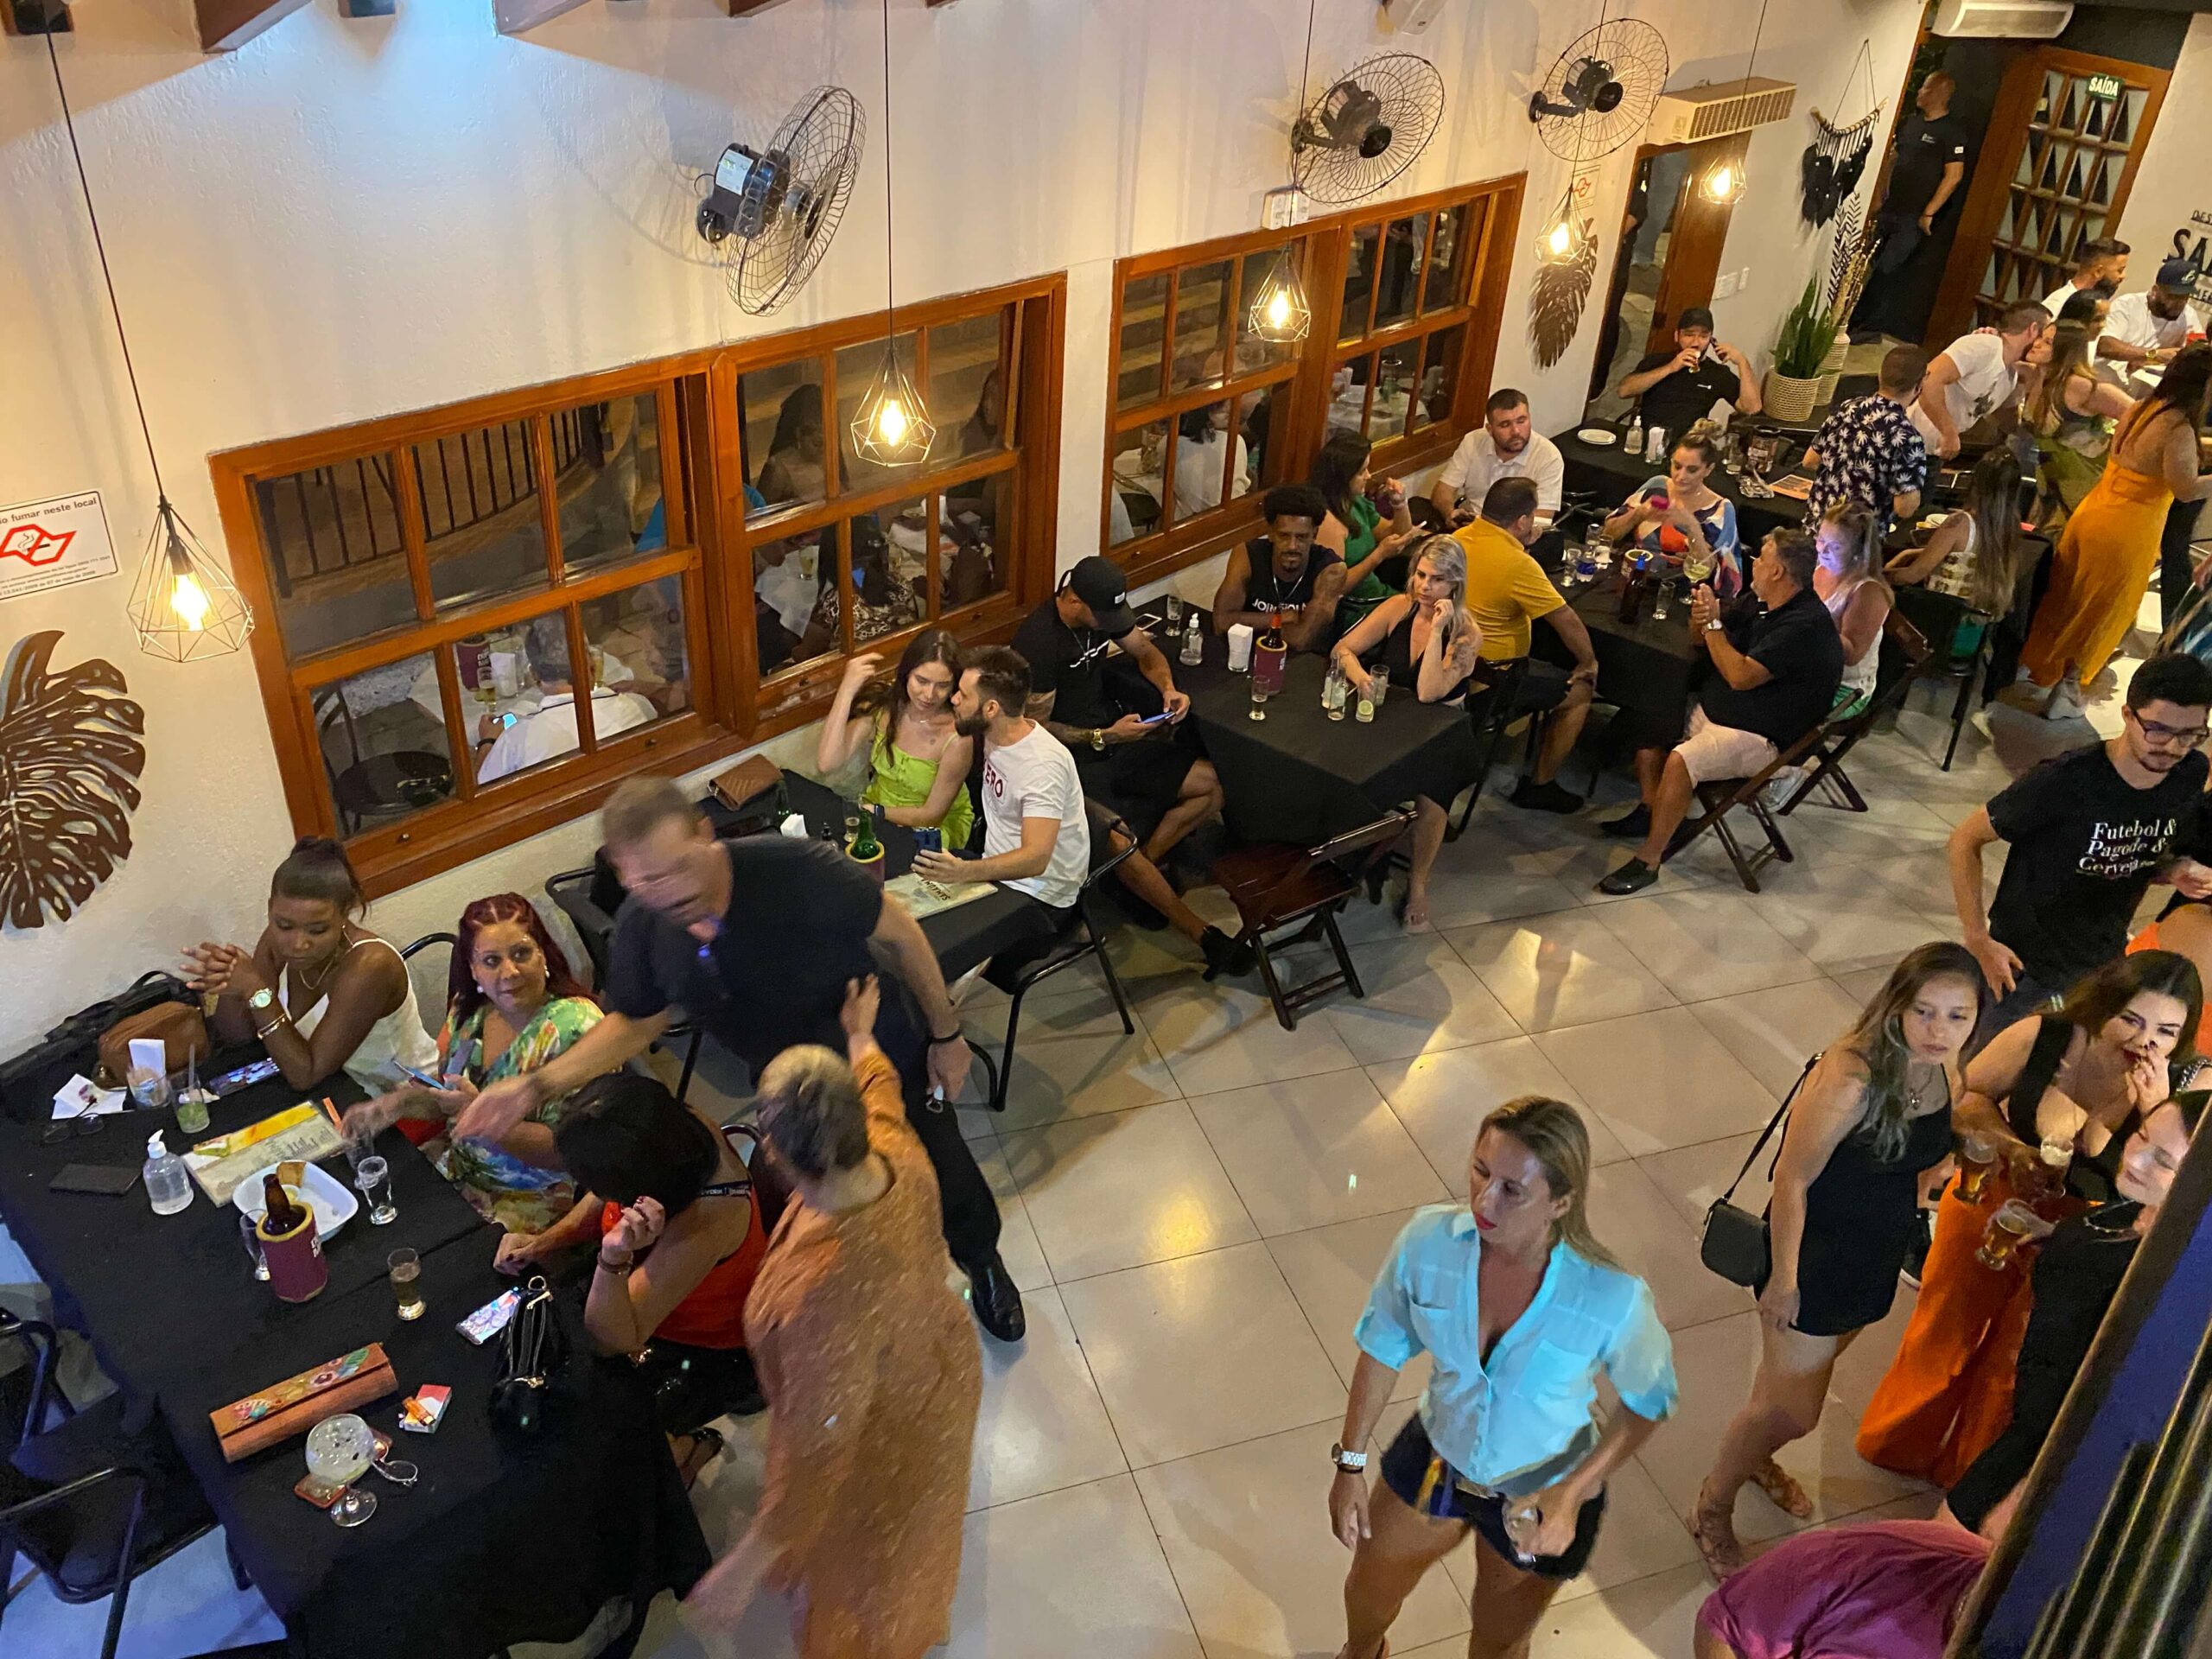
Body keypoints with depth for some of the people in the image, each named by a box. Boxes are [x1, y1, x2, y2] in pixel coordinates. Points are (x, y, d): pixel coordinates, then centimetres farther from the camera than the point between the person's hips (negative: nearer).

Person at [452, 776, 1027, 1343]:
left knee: (946, 1176, 18)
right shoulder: (640, 927, -23)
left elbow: (898, 932, -21)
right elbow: (637, 1022, -3)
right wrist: (536, 1085, -15)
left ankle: (983, 1264, 54)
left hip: (890, 1056, -3)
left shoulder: (796, 868, -38)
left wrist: (946, 1033, -12)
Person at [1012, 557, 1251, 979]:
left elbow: (1144, 651, 16)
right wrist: (1105, 736, -23)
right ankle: (1201, 934, -21)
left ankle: (1141, 869, 5)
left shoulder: (1103, 612, 0)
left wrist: (1168, 687, -6)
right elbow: (1036, 726, -17)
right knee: (1117, 842, -30)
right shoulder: (1038, 642, -22)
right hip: (1071, 755, -8)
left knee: (1210, 785, -2)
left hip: (1114, 735, 8)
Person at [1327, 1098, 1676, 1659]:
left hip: (1538, 1497, -2)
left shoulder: (1613, 1298, -36)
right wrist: (1350, 1465, -3)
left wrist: (1574, 1493, -22)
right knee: (1371, 1586, 29)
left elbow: (1648, 1401, -13)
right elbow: (1383, 1348, -10)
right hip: (1435, 1455, 3)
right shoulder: (1428, 1240, -29)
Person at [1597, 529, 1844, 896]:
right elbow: (1700, 639, 15)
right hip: (1713, 710, 10)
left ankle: (1649, 859, -20)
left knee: (1680, 761, -31)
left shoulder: (1806, 626, -23)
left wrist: (1713, 623, -18)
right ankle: (1651, 811, 14)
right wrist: (1700, 617, -9)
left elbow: (1740, 676, -28)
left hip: (1762, 737, -10)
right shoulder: (1757, 603, 6)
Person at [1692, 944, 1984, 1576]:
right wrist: (1783, 1278, -17)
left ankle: (1754, 1455, 56)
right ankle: (1713, 1507, 30)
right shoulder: (1850, 1079, -33)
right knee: (1794, 1411, 5)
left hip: (1880, 1254, 7)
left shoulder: (1945, 1073, -10)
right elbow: (1792, 1179, -24)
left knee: (1795, 1377, 28)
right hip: (1815, 1254, -7)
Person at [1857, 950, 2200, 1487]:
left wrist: (2156, 1109, -37)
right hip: (1991, 1203, 0)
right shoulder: (2039, 1037, -21)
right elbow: (1964, 1097, -6)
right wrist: (2014, 1149, -22)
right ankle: (1897, 1444, 45)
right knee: (1945, 1328, 19)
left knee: (2014, 1361, 20)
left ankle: (1964, 1474, 47)